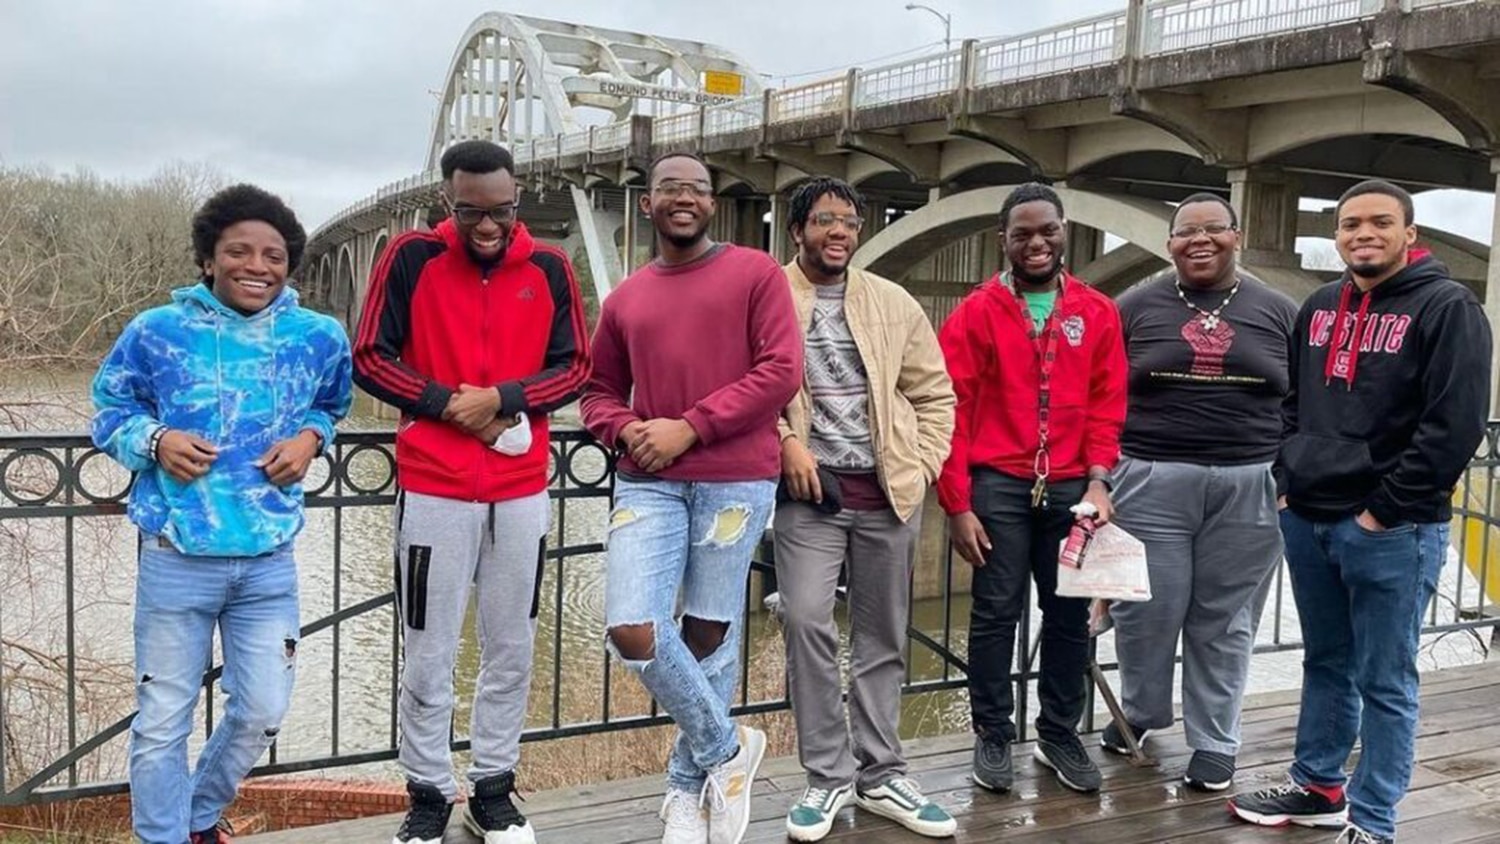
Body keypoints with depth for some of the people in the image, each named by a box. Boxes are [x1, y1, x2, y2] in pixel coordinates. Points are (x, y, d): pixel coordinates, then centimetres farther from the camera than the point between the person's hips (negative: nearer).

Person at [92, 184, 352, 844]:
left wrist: (310, 437, -4)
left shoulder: (319, 337, 0)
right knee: (162, 723, 7)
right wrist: (155, 440, -15)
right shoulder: (156, 330, -6)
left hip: (270, 564, 3)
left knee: (262, 714, 13)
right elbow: (110, 412, 6)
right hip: (176, 561, -2)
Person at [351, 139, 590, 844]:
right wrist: (446, 404, -13)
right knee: (428, 654, 5)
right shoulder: (410, 258, -4)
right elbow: (370, 358, -2)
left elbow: (575, 365, 3)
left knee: (511, 648, 11)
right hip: (433, 490, -2)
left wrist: (503, 399, -12)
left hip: (523, 491, 3)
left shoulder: (549, 269, 2)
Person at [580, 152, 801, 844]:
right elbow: (599, 391, 20)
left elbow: (781, 371, -8)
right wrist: (627, 430, -4)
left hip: (736, 480, -3)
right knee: (631, 631, -10)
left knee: (709, 634, 6)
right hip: (647, 483, 3)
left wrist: (691, 427, -14)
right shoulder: (625, 299, 13)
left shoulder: (755, 273, 1)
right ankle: (726, 748, 15)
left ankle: (688, 785, 28)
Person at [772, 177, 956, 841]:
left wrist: (923, 465, 2)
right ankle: (827, 776, 4)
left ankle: (880, 776, 23)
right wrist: (784, 443, -14)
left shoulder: (894, 303, 9)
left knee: (883, 636, 9)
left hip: (888, 491, 3)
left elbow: (935, 394, 13)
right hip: (810, 492, -3)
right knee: (806, 622, -13)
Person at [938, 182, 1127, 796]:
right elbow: (952, 410, -4)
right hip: (998, 485, -2)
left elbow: (1106, 404, 7)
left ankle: (1060, 734, 26)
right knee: (996, 612, 4)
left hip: (1071, 486, 3)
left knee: (1070, 613, 11)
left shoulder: (1098, 313, 7)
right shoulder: (976, 313, -1)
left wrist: (1098, 479, -6)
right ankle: (993, 735, 19)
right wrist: (957, 504, -8)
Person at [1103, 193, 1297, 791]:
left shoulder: (1278, 311, 7)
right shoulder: (1136, 307, 4)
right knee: (1146, 611, 6)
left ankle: (1214, 741, 23)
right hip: (1151, 482, 0)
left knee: (1225, 621, 8)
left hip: (1249, 487, 1)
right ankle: (1139, 711, 32)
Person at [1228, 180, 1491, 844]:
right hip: (1306, 520, 7)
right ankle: (1318, 786, 32)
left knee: (1384, 682, 3)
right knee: (1325, 663, 18)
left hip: (1390, 530, -6)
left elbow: (1455, 425, -15)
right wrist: (1286, 481, 9)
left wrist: (1385, 510, -15)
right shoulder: (1318, 309, 13)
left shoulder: (1446, 307, -8)